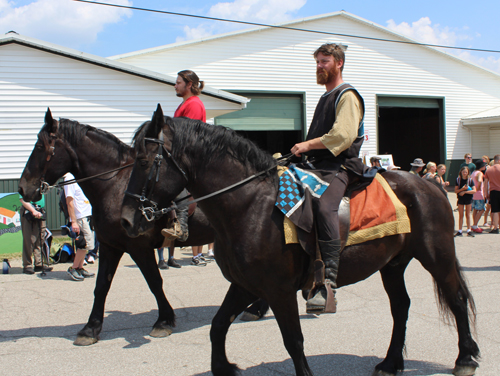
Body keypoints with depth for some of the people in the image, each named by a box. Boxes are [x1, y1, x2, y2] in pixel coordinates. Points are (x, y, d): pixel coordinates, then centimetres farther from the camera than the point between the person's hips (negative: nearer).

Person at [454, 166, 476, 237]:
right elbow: (456, 191, -3)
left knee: (468, 215, 6)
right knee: (461, 215, 4)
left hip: (468, 199, -1)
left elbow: (474, 191, -12)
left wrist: (464, 192, -18)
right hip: (460, 199, 1)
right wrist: (462, 189, -20)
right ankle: (460, 231, 8)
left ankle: (469, 230, 11)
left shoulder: (470, 180, -5)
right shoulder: (458, 180, -1)